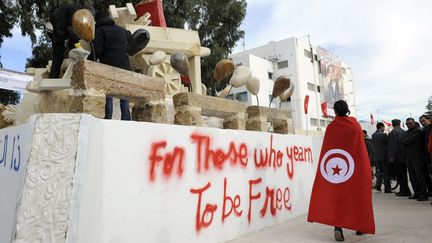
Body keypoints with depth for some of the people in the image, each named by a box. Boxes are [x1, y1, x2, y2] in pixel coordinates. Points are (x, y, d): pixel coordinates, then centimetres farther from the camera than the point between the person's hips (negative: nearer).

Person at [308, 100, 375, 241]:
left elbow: (327, 148, -1)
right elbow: (361, 147, 2)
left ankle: (338, 226, -9)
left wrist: (329, 165, 7)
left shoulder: (331, 127, -2)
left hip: (337, 166, 0)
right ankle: (360, 225, 25)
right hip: (356, 166, 1)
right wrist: (365, 167, 10)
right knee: (357, 194, 14)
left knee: (338, 195, 5)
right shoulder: (355, 125, -1)